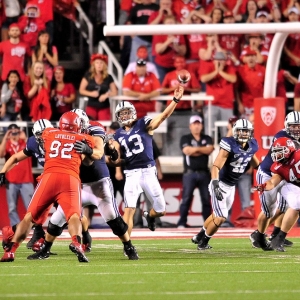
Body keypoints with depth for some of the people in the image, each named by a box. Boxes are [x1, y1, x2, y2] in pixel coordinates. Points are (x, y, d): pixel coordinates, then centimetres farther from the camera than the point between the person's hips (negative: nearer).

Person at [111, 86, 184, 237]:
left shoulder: (143, 125, -1)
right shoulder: (118, 135, 10)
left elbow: (163, 116, -15)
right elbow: (118, 159, 11)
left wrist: (176, 100, -28)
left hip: (148, 171, -1)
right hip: (131, 174, 1)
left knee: (160, 210, 4)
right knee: (129, 209, -13)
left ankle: (149, 216, 41)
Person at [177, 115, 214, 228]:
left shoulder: (207, 139, 14)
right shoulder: (185, 138, 5)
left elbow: (209, 150, -5)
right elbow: (187, 151, -12)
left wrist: (195, 149, -10)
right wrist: (203, 150, -5)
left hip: (204, 173, 3)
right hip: (190, 173, -3)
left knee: (206, 199, 3)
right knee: (186, 198, -8)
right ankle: (182, 223, -8)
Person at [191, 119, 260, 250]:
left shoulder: (251, 146, -2)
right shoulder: (229, 145, -23)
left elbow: (255, 163, 20)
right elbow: (216, 166, -29)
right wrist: (215, 185, -43)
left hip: (231, 187, 7)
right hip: (220, 185, -7)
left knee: (218, 215, 19)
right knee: (220, 218, -11)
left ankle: (199, 236, 39)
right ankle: (203, 241, 10)